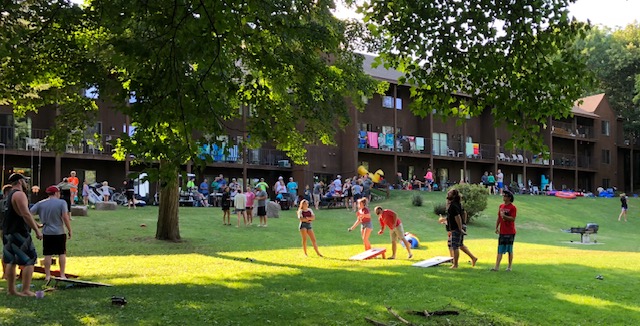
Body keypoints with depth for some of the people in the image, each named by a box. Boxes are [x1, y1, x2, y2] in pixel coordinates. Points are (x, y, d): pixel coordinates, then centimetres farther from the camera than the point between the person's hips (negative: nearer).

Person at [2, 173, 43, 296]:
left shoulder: (10, 195, 18)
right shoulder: (20, 195, -13)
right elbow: (26, 215, -21)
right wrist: (37, 230, -19)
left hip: (8, 233, 10)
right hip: (19, 233, -10)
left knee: (11, 261, 14)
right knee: (29, 260, -7)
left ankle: (11, 289, 19)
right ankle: (26, 291, -10)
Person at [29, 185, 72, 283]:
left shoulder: (40, 203, 3)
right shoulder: (61, 203, -7)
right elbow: (65, 217, -13)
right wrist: (69, 231, -6)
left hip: (47, 232, 2)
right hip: (59, 232, -2)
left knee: (47, 254, 6)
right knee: (62, 253, 8)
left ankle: (47, 275, 7)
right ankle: (62, 275, 10)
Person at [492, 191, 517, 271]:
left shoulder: (512, 208, -8)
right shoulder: (501, 206, 12)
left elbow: (513, 219, -17)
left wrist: (504, 216, -28)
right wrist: (496, 227, 13)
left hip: (510, 232, -6)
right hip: (502, 232, 6)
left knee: (510, 250, 3)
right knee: (500, 250, 5)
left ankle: (509, 267, 11)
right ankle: (497, 266, 6)